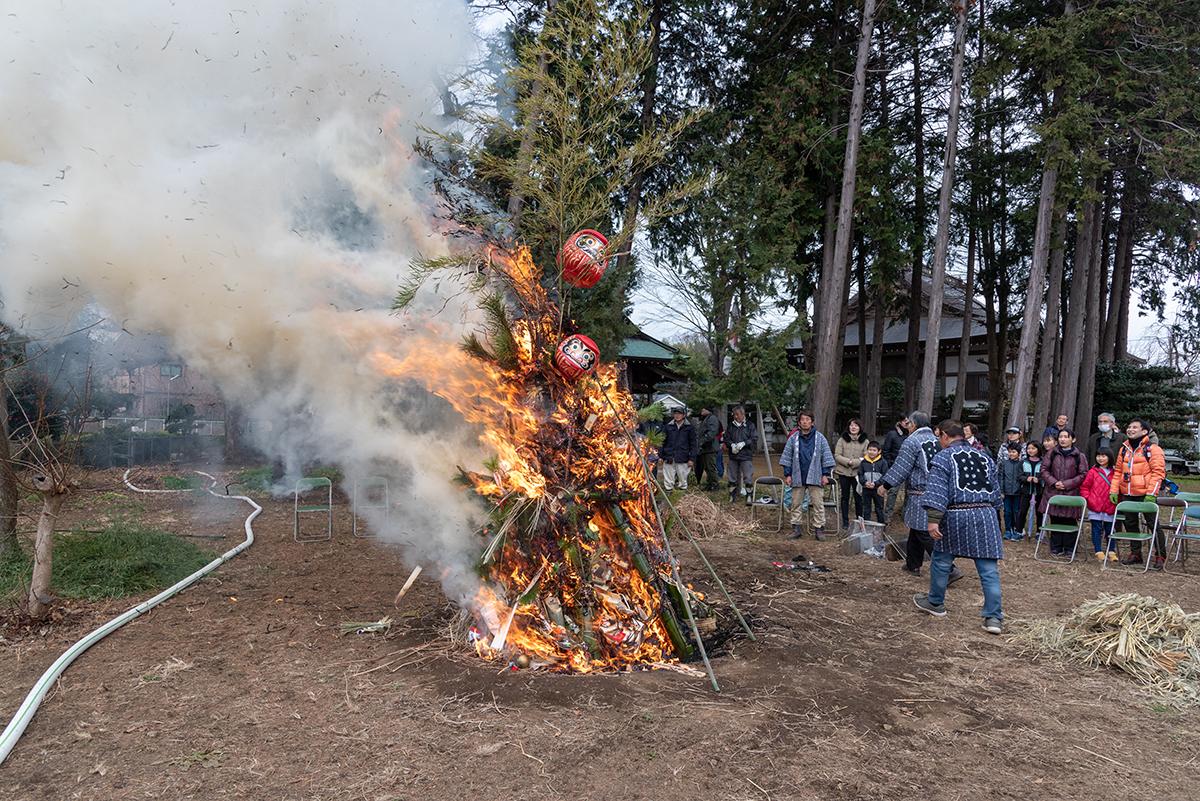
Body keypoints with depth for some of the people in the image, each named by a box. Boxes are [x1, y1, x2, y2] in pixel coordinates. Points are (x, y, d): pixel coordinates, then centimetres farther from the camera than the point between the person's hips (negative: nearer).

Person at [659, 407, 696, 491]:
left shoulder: (689, 428, 7)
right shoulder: (668, 427, 11)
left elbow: (692, 444, 6)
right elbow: (662, 442, 13)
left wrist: (691, 458, -1)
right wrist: (660, 456, 7)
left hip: (683, 459, -1)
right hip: (669, 458, 1)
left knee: (683, 479, 4)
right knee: (668, 480, 2)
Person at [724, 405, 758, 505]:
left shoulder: (750, 426, 2)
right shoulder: (731, 425, 12)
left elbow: (754, 439, -4)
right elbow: (726, 438, 9)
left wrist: (743, 443, -16)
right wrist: (732, 445, -11)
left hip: (746, 456, -3)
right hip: (733, 456, 4)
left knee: (748, 478, -5)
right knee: (733, 478, 9)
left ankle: (749, 498, 2)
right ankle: (732, 498, 17)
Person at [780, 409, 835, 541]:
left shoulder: (820, 438, 5)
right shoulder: (793, 438, 7)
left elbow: (826, 457, 8)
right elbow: (787, 457, 11)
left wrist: (825, 474, 2)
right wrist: (787, 474, 5)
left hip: (815, 478, -1)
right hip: (798, 478, 1)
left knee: (818, 504, -2)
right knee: (796, 504, 4)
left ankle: (819, 529, 6)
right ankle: (797, 529, 12)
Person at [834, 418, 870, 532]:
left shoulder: (865, 441, 0)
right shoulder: (842, 439, 3)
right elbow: (837, 456, -2)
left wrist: (854, 463, -17)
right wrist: (848, 462, -17)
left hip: (857, 473, -1)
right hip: (843, 472, 1)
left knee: (858, 498, 3)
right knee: (845, 498, 9)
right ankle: (845, 523, 17)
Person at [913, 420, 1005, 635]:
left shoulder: (944, 457, -2)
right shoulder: (984, 457, 16)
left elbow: (937, 490, -13)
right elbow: (995, 490, 21)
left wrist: (933, 519, -16)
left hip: (956, 515, -4)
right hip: (986, 515, 4)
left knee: (941, 560, 14)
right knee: (989, 569, 4)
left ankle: (935, 603, 28)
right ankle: (993, 617, 2)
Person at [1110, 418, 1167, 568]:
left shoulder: (1153, 449, -7)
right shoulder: (1124, 449, 12)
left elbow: (1158, 472, -11)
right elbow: (1118, 471, 16)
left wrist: (1151, 493, -18)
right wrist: (1114, 491, 8)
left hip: (1145, 495, -6)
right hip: (1127, 494, 6)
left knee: (1152, 523, 0)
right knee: (1130, 524, 11)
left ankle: (1160, 556, 10)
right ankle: (1135, 554, 23)